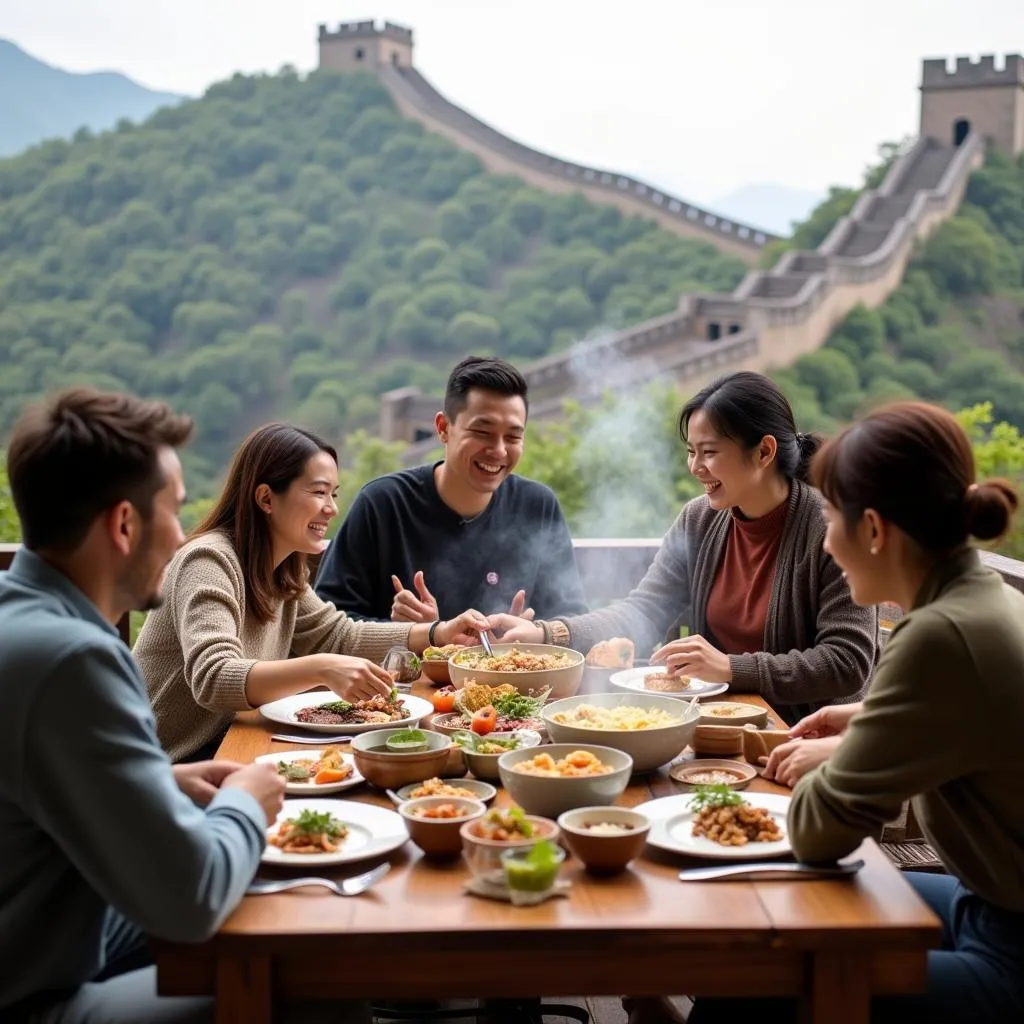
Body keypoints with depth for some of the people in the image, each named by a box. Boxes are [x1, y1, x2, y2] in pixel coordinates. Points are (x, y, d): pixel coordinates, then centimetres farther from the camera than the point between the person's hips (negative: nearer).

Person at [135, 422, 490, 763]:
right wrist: (321, 669, -45)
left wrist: (440, 632, 4)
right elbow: (211, 678, -33)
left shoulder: (282, 574, 7)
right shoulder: (209, 562, -20)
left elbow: (340, 636, 15)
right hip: (174, 764, -8)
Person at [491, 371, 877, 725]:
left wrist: (732, 668, -24)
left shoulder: (831, 529, -13)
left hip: (807, 735, -6)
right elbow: (644, 613, 2)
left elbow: (848, 663, -17)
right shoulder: (699, 521, 5)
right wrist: (545, 633, -13)